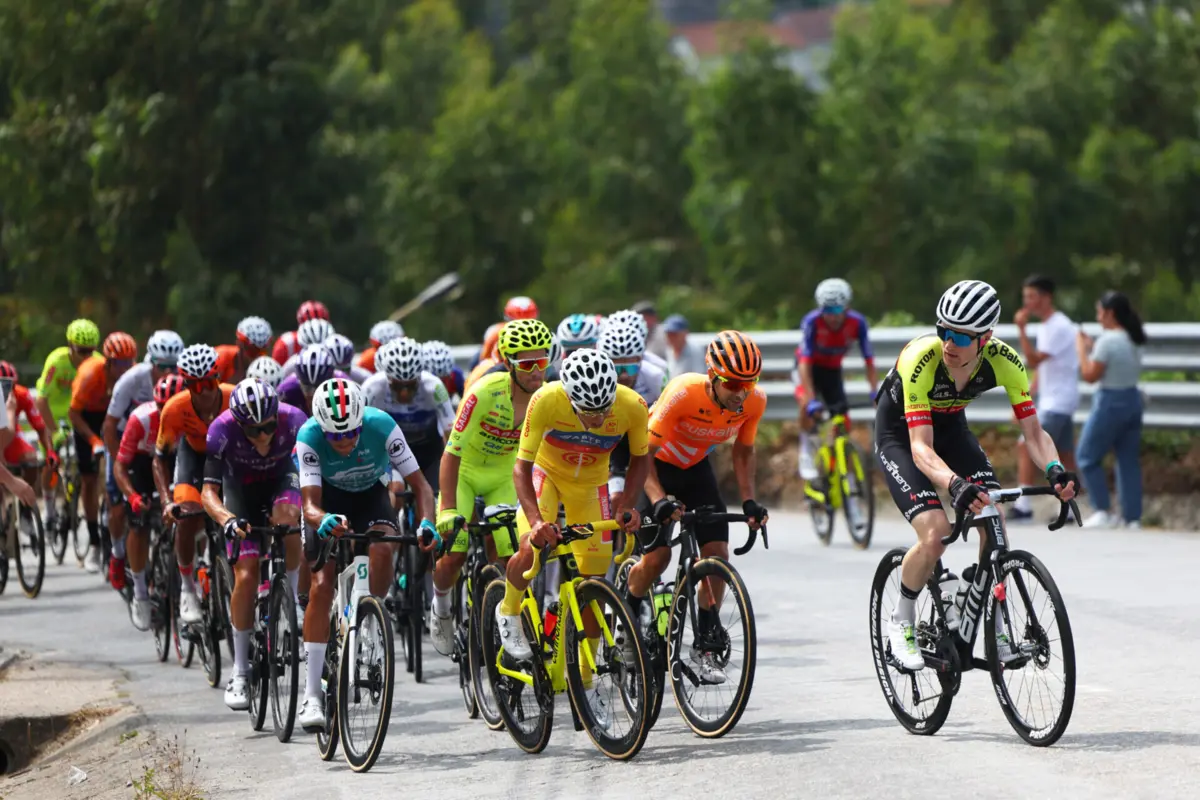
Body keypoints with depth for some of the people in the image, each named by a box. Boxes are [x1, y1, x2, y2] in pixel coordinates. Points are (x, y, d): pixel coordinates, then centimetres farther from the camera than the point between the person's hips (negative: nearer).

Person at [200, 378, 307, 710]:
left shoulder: (293, 419, -30)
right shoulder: (222, 429, -32)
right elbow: (209, 491, -33)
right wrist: (227, 520, -52)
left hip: (281, 481, 0)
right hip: (240, 490, 0)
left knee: (287, 515, -37)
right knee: (246, 575, -13)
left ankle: (292, 601, -15)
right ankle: (240, 672, -3)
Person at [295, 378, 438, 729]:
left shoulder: (382, 426, -31)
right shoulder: (309, 437, -32)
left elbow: (419, 484, -25)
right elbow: (310, 503, -35)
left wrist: (427, 522, -44)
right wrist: (323, 520, -59)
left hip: (370, 495, 0)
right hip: (329, 500, 0)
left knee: (383, 548, -33)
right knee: (322, 585, -14)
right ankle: (312, 694, -11)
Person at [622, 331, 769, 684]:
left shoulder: (754, 401, -21)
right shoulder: (684, 392, -35)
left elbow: (743, 451, -2)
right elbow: (645, 450, -32)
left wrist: (749, 500, -14)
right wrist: (658, 499, -45)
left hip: (696, 467, 4)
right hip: (656, 464, -4)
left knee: (718, 553, -10)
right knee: (657, 556, -14)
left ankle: (706, 645, 3)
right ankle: (629, 608, 18)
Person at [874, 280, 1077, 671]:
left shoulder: (1003, 361, -26)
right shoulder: (921, 359, -37)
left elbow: (1033, 432, -22)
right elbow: (921, 448, -41)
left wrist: (1055, 470, -44)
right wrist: (956, 485, -60)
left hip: (950, 426, 4)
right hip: (899, 433, -4)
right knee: (936, 533, -23)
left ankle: (995, 629, -1)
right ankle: (901, 623, 2)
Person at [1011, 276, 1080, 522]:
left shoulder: (1058, 327, -17)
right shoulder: (1046, 326, 14)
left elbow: (1033, 361, -23)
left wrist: (1021, 329, -23)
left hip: (1057, 402, -10)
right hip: (1050, 401, 10)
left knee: (1026, 446, -12)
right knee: (1064, 456, 8)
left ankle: (1023, 506, -11)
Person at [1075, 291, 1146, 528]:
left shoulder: (1108, 341, -18)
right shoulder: (1134, 340, 8)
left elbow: (1090, 375, -16)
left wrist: (1082, 350, -5)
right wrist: (1093, 348, 15)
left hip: (1110, 404, -8)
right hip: (1132, 400, 8)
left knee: (1088, 458, 7)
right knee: (1129, 461, 11)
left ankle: (1104, 512, 4)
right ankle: (1133, 518, 10)